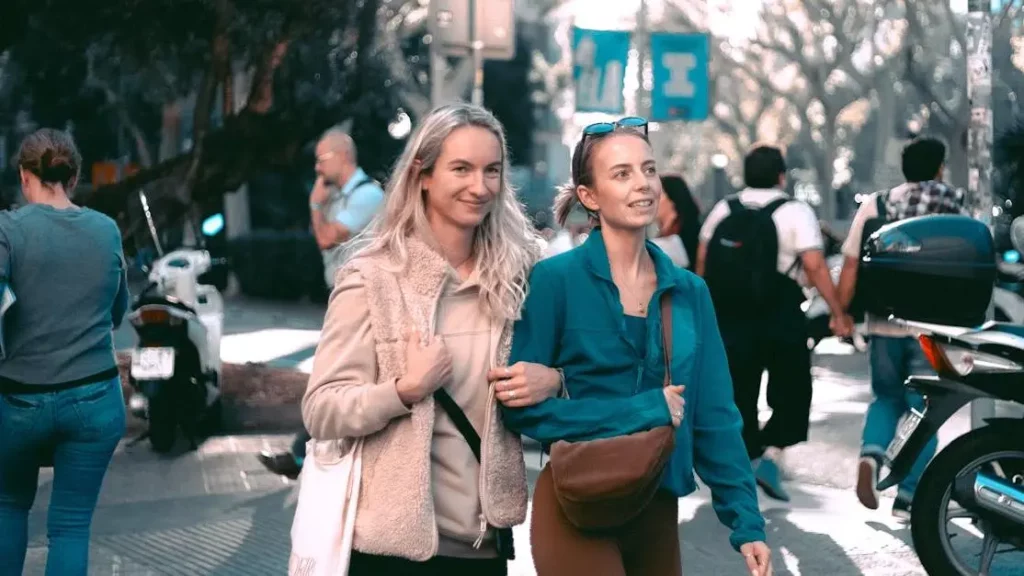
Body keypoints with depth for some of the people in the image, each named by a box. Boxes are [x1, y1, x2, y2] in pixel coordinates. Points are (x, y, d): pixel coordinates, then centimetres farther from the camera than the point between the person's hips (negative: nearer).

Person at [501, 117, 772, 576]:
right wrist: (640, 410, -18)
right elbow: (522, 404, -14)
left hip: (657, 511, 5)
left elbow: (715, 417, 5)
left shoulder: (689, 292, 4)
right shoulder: (556, 279, -10)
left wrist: (746, 522, -1)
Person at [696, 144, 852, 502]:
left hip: (729, 320, 4)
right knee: (791, 393, 8)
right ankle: (770, 454, -10)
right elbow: (814, 266, -14)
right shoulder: (795, 213, -5)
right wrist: (838, 313, -10)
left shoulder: (722, 210, 9)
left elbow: (702, 262, 9)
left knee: (739, 395, 12)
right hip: (780, 320, -4)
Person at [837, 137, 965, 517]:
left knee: (887, 399, 21)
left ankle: (870, 455, -6)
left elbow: (851, 265, 2)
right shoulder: (954, 208, 0)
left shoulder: (874, 206, 4)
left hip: (884, 325, 2)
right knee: (923, 411, 9)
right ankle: (908, 497, 5)